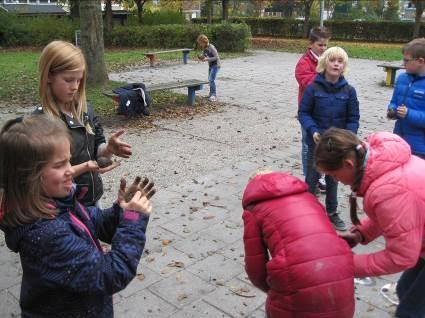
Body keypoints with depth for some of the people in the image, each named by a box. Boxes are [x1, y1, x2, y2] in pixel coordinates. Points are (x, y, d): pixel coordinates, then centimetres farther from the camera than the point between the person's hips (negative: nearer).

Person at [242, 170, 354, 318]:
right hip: (341, 278, 5)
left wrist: (272, 289, 30)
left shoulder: (254, 210, 11)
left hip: (299, 282, -4)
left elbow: (255, 269, 11)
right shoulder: (307, 196, 25)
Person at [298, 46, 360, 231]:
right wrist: (313, 131, -21)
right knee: (312, 177, 7)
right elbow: (303, 113, -6)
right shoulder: (313, 88, -11)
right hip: (316, 142, -2)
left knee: (333, 178, 16)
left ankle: (331, 212, 31)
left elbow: (353, 118, -1)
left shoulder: (349, 91, -5)